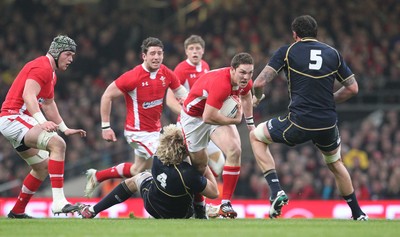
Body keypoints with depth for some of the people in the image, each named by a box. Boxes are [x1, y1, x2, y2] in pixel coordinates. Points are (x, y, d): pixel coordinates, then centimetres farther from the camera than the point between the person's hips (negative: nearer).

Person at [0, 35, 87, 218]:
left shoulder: (51, 73, 21)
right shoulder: (42, 67, -12)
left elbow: (48, 104, 33)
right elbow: (28, 96, -26)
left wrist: (65, 129, 33)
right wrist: (42, 121, -38)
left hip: (20, 122, 11)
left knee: (42, 166, 20)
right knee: (57, 143, -28)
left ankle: (17, 212, 28)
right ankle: (58, 201, -36)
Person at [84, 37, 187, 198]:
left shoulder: (166, 74, -3)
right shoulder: (133, 77, -20)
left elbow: (181, 92, 13)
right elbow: (107, 96, -13)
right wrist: (105, 127, -13)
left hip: (154, 130, 8)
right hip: (138, 131, -8)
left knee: (138, 170, 18)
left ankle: (96, 176, 32)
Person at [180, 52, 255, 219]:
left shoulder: (245, 81, -13)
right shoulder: (221, 83, -38)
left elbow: (245, 95, 15)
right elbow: (208, 117, -39)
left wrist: (250, 122, 18)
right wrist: (235, 120, -26)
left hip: (218, 114, 6)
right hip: (195, 116, -6)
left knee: (234, 151, -18)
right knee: (199, 164, 7)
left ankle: (225, 205, -14)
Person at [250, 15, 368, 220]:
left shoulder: (286, 52, 2)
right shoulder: (333, 53, 10)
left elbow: (259, 82, -4)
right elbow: (352, 88, 13)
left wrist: (257, 98, 18)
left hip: (298, 123, -4)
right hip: (328, 124, 4)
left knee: (256, 136, 20)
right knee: (335, 163, 33)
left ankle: (276, 191, 6)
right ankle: (358, 214, 36)